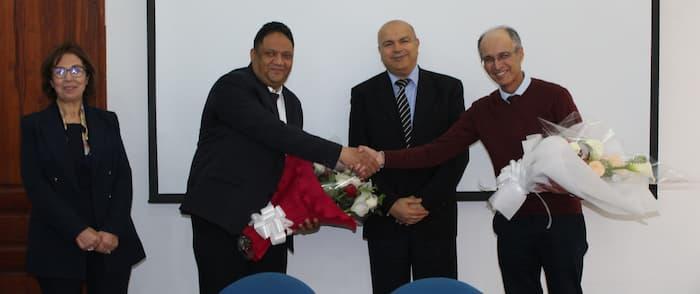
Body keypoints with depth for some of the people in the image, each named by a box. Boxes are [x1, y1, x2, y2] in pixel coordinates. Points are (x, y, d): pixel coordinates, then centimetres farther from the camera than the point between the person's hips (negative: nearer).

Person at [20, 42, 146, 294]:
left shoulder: (107, 121, 11)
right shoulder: (34, 125, 5)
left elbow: (123, 177, 4)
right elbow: (35, 185, -4)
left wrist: (113, 230, -10)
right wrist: (77, 230, -14)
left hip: (111, 243, 2)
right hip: (58, 246, -1)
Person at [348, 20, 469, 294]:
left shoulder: (448, 88, 3)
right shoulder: (363, 94, 3)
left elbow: (458, 152, -2)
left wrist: (427, 201, -10)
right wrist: (390, 204, -10)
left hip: (436, 217, 0)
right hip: (384, 219, 0)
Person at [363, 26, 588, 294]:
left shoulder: (554, 96, -6)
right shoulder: (482, 110, 5)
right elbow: (439, 150, -2)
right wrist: (383, 159, -13)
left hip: (561, 219, -3)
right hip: (513, 223, 3)